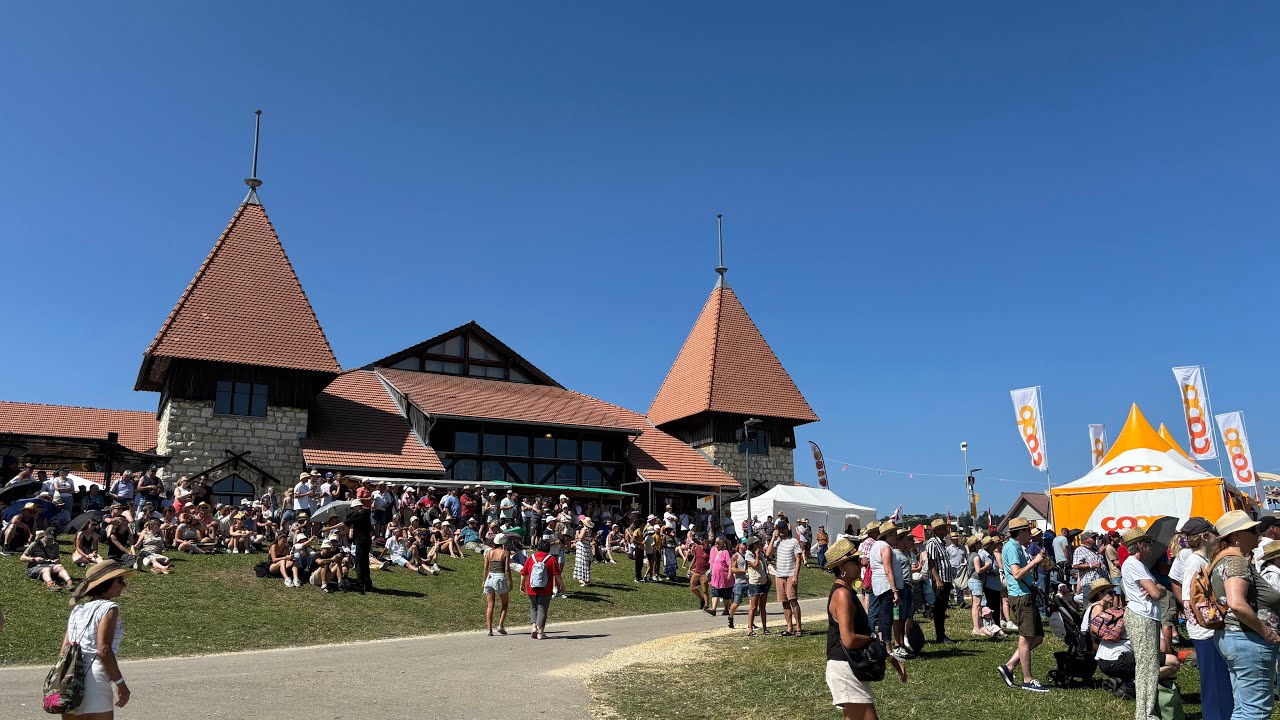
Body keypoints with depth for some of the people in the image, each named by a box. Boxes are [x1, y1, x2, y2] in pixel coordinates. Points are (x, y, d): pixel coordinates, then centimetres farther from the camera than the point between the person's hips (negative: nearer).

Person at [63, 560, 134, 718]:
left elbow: (65, 649, 13)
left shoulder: (77, 609, 15)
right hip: (94, 681, -8)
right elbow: (103, 650, -16)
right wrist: (120, 683, -12)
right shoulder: (109, 608, -8)